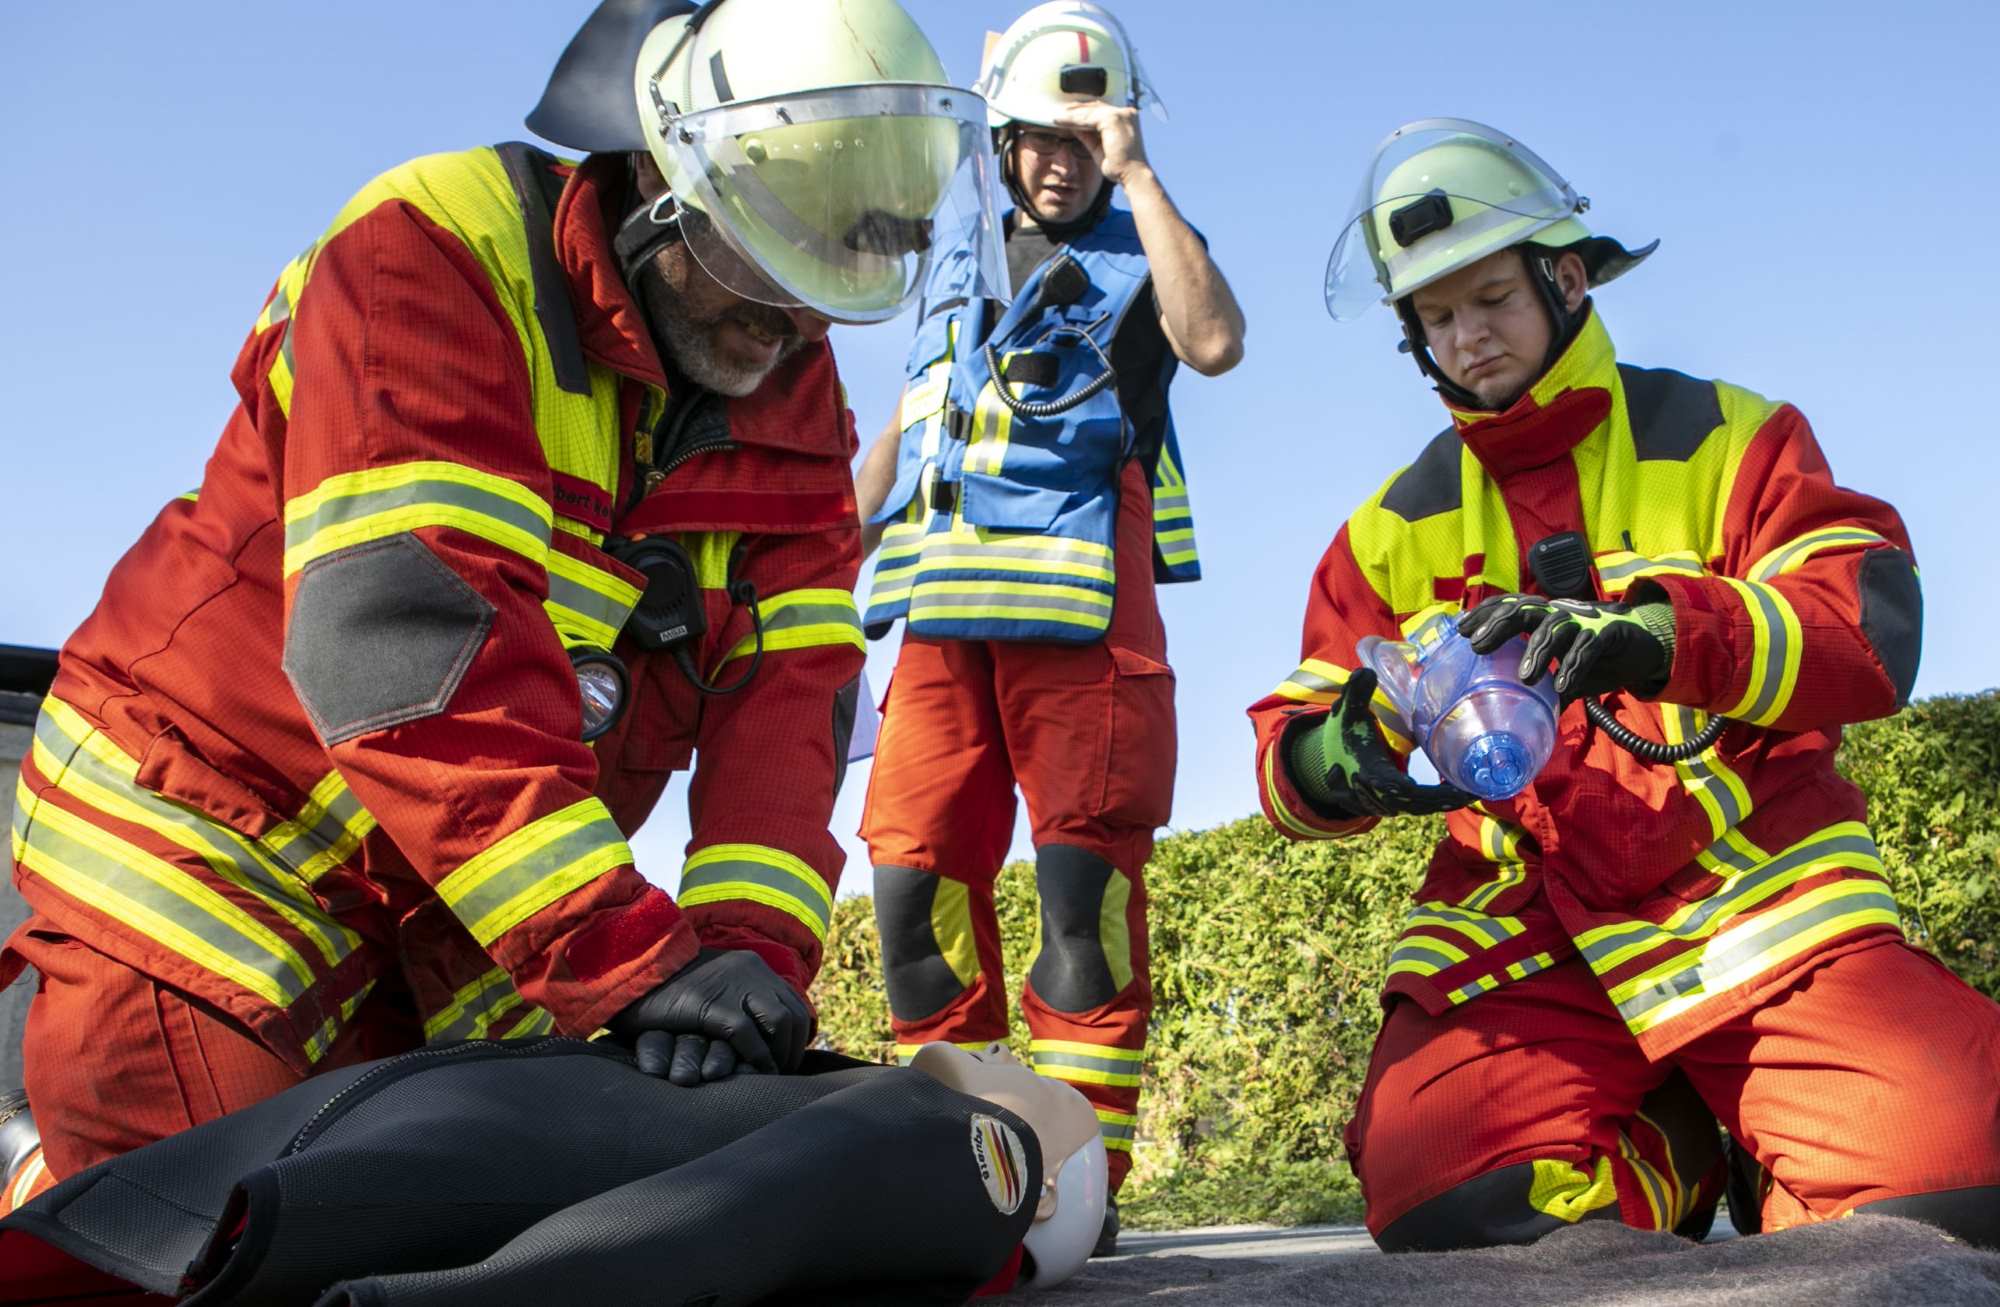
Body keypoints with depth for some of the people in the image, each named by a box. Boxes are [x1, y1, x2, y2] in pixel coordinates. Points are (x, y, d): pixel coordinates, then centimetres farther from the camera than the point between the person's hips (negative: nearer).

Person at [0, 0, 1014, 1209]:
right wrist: (631, 953, -37)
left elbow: (788, 692, -8)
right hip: (209, 852, -6)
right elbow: (405, 634, -32)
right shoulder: (433, 257, -20)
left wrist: (752, 946, -27)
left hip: (461, 933, 7)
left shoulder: (794, 399, 2)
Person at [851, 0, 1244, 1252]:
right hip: (945, 607, 5)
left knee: (1084, 877, -11)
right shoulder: (959, 269, 26)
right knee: (914, 876, -3)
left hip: (1081, 599, -5)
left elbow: (1213, 340, -12)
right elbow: (906, 429, 31)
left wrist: (1137, 174, -8)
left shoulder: (1137, 251, 11)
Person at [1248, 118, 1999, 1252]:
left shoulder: (1723, 439, 7)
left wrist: (1652, 631, -29)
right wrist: (1343, 758, -20)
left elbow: (1873, 626, -9)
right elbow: (1291, 744, 7)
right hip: (1522, 933, 2)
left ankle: (1765, 1150, 10)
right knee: (1444, 1203, -23)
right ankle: (1669, 1145, 9)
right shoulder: (1397, 529, 14)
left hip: (1756, 893, -2)